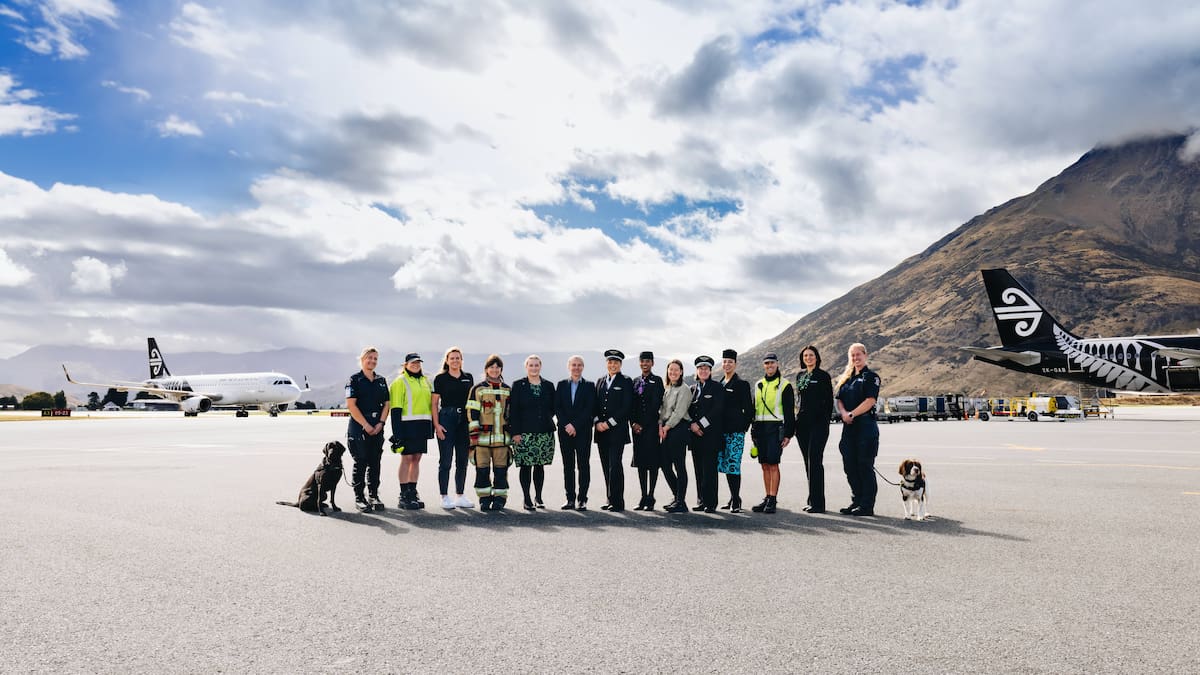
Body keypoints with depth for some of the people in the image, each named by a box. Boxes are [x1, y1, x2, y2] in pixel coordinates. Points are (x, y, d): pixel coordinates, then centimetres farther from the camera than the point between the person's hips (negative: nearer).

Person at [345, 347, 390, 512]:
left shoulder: (381, 381, 13)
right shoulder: (355, 380, -2)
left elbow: (386, 404, 11)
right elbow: (351, 405, -9)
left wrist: (380, 423, -4)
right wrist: (366, 425, -13)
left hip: (377, 429, 5)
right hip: (358, 428, -5)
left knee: (375, 463, 7)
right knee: (361, 463, -2)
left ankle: (374, 496, 15)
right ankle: (359, 498, 5)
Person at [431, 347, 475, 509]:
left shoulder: (469, 378, 11)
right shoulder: (440, 378, 1)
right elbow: (434, 403, -1)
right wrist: (436, 424, -10)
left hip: (464, 420, 4)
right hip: (446, 419, -4)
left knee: (462, 460, 8)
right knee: (446, 461, -2)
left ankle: (460, 496, 16)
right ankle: (445, 497, 4)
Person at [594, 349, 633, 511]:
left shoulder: (625, 382, -1)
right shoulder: (600, 382, 16)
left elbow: (627, 406, -9)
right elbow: (595, 405, 14)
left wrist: (609, 423, -13)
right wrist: (597, 422, -3)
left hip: (617, 430, -5)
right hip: (601, 431, 5)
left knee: (615, 465, -9)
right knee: (606, 466, 7)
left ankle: (617, 502, -4)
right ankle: (611, 500, 14)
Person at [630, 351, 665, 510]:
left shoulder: (657, 381, -1)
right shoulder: (635, 381, 15)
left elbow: (656, 405, -8)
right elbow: (632, 404, 12)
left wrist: (642, 424, -11)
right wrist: (633, 423, -2)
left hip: (652, 426, -5)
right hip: (637, 427, 5)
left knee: (653, 462, -3)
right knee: (640, 462, 6)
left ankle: (650, 498, 2)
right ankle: (643, 498, 12)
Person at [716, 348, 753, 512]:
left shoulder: (742, 384, -2)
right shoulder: (719, 384, 16)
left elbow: (749, 410, -2)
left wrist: (743, 428, -5)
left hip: (736, 431, -7)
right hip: (722, 431, 7)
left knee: (733, 465, -9)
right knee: (725, 465, 9)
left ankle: (736, 502, -4)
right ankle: (733, 497, 20)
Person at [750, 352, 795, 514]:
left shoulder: (784, 385, -1)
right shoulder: (758, 385, 16)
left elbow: (790, 411, -3)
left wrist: (788, 434, -9)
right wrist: (753, 431, 16)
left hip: (775, 428, -5)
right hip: (760, 428, 6)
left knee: (773, 464, -9)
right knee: (765, 465, 8)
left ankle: (773, 500, -5)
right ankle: (767, 498, 14)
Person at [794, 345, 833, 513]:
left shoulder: (823, 376, -2)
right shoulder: (799, 376, 15)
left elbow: (829, 401, -2)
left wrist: (825, 422, -7)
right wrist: (796, 419, 12)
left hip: (818, 424, -6)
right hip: (802, 424, 6)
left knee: (814, 461, -10)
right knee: (808, 462, 10)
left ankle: (817, 503, -7)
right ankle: (812, 500, 17)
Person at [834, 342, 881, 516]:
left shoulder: (871, 376, -2)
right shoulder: (846, 378, 18)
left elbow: (870, 401, -13)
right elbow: (839, 400, 12)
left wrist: (852, 414, -15)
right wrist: (844, 413, -7)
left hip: (866, 426, -7)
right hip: (849, 427, 7)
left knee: (865, 466, -4)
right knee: (850, 465, 8)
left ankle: (867, 506, 1)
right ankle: (856, 501, 19)